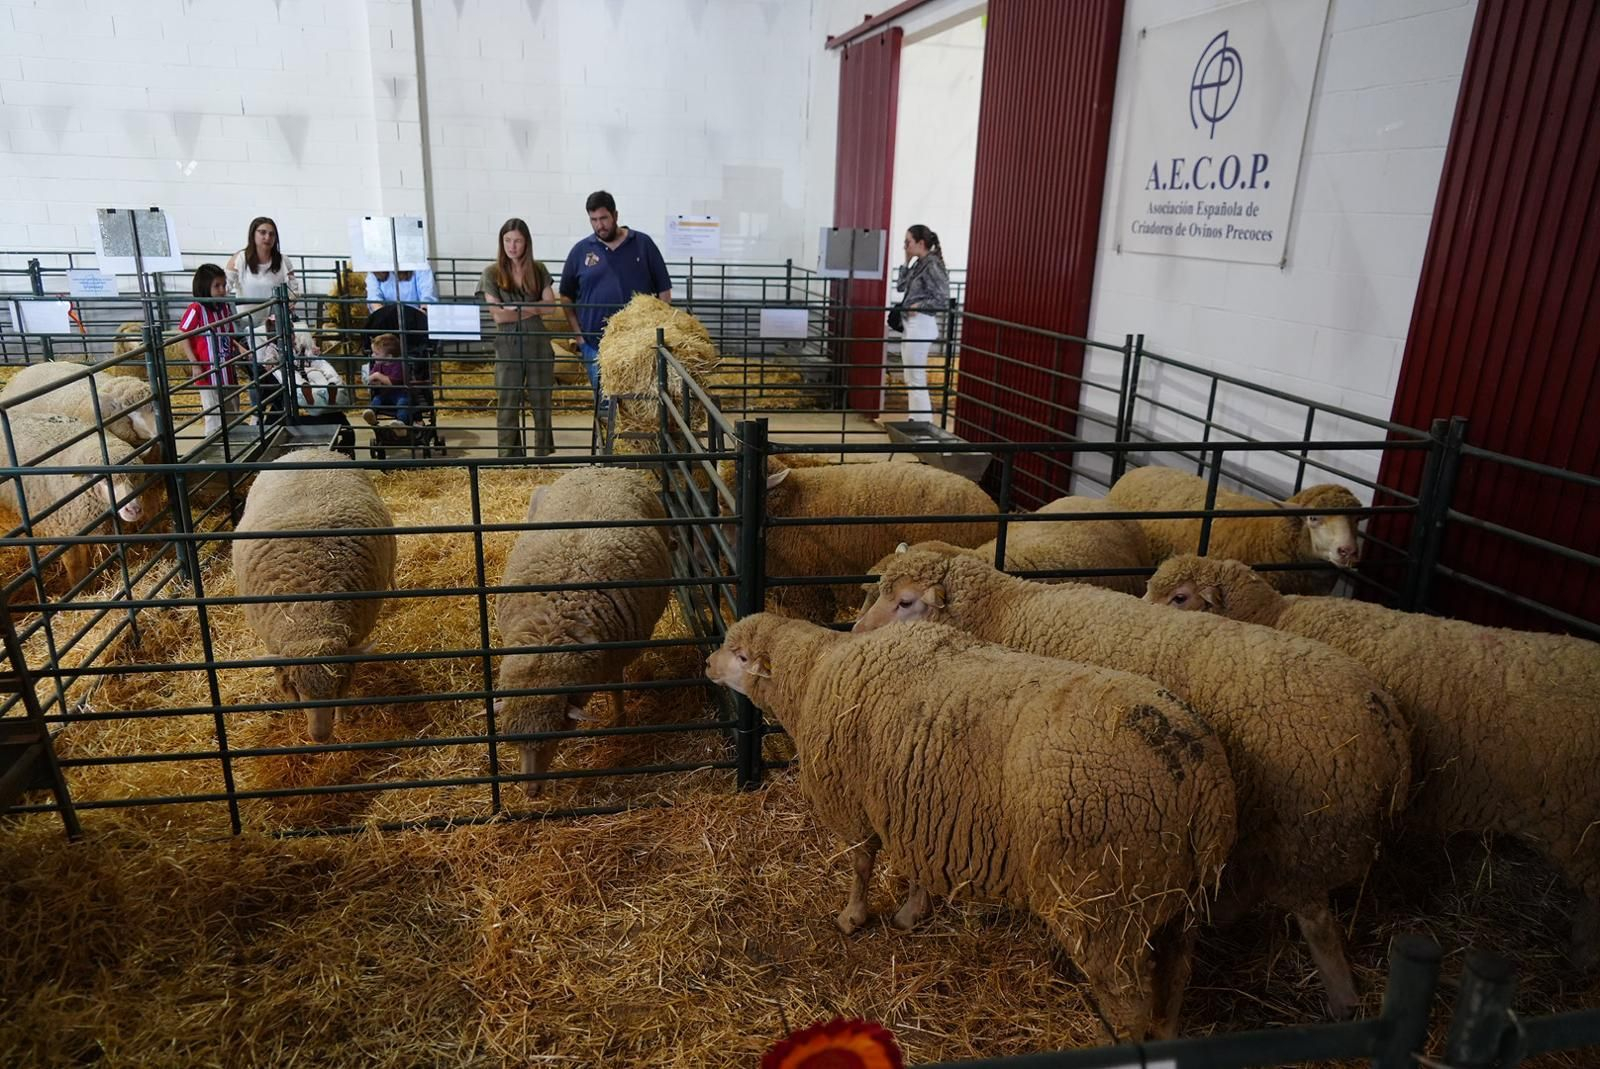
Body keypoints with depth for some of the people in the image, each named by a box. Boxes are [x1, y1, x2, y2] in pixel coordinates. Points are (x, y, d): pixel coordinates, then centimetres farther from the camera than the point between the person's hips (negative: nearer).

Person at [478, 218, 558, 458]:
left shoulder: (538, 270, 5)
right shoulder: (492, 273, -1)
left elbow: (550, 305, -4)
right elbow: (498, 315, -9)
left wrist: (514, 309, -12)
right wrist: (532, 308, -8)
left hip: (539, 343, 2)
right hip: (508, 346, -2)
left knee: (542, 403, 8)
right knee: (507, 406, 3)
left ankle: (544, 456, 19)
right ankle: (509, 459, 10)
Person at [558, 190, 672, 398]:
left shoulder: (643, 244, 3)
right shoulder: (581, 251, 6)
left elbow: (664, 289, 5)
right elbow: (566, 296, 12)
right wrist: (578, 334, 3)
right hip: (596, 345, 1)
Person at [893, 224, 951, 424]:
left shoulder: (933, 265, -14)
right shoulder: (919, 264, 11)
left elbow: (943, 300, -17)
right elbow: (900, 286, 15)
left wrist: (917, 306, -15)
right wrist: (906, 262, 8)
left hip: (921, 325, -10)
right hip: (911, 324, 10)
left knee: (916, 378, -6)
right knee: (910, 377, 15)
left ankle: (924, 424, 0)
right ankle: (916, 421, 22)